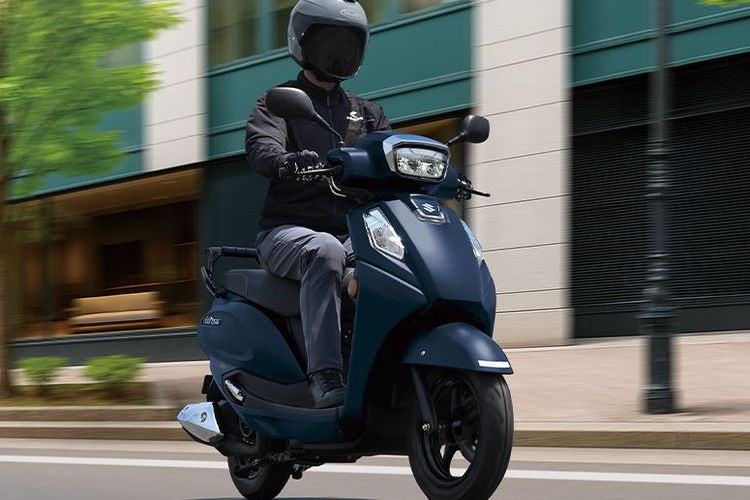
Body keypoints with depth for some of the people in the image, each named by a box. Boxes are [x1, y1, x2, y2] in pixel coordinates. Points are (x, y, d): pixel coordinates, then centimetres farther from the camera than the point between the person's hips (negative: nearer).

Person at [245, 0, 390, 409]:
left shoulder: (365, 113, 24)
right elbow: (260, 146, -13)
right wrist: (287, 161, -37)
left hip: (351, 233, 4)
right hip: (286, 232, -4)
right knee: (324, 251, -39)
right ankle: (324, 375, -47)